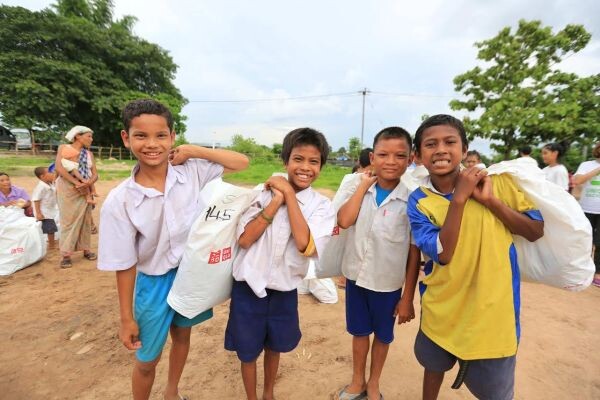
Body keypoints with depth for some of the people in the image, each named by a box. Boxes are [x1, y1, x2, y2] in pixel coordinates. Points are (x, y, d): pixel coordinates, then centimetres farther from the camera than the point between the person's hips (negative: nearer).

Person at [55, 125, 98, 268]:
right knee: (68, 221, -3)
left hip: (85, 191, 4)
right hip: (67, 190, -4)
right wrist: (76, 182, -21)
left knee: (85, 220, 6)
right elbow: (59, 168, -14)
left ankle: (86, 249, 14)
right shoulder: (64, 148, 1)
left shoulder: (89, 153, 12)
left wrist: (89, 183, -16)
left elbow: (95, 174, 5)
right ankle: (66, 254, 2)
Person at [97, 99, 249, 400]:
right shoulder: (119, 201, -18)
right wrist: (127, 319, -3)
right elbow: (125, 265, -11)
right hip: (154, 283, -2)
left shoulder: (191, 171, -14)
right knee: (147, 361, 18)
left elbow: (241, 162, -13)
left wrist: (191, 150, -21)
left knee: (182, 336, 27)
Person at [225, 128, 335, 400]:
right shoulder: (263, 193, -9)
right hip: (249, 287, 0)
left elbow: (305, 245, -26)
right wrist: (276, 201, -22)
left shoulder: (322, 206, -10)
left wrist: (289, 195, -23)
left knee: (274, 347, 25)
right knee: (248, 351, 19)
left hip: (284, 291, 1)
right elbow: (244, 239, -16)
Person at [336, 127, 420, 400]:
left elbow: (415, 253, -9)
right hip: (356, 277, 2)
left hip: (388, 284, -2)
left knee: (383, 335, 20)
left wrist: (408, 298, -6)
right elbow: (343, 221, -21)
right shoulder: (361, 191, -4)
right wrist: (364, 184, -15)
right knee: (359, 331, 21)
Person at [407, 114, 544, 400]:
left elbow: (536, 231, -6)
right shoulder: (419, 201, -11)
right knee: (434, 365, 26)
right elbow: (443, 254, -21)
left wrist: (490, 200, -20)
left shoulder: (496, 181, -10)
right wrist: (459, 198, -25)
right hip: (442, 308, 1)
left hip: (492, 307, 0)